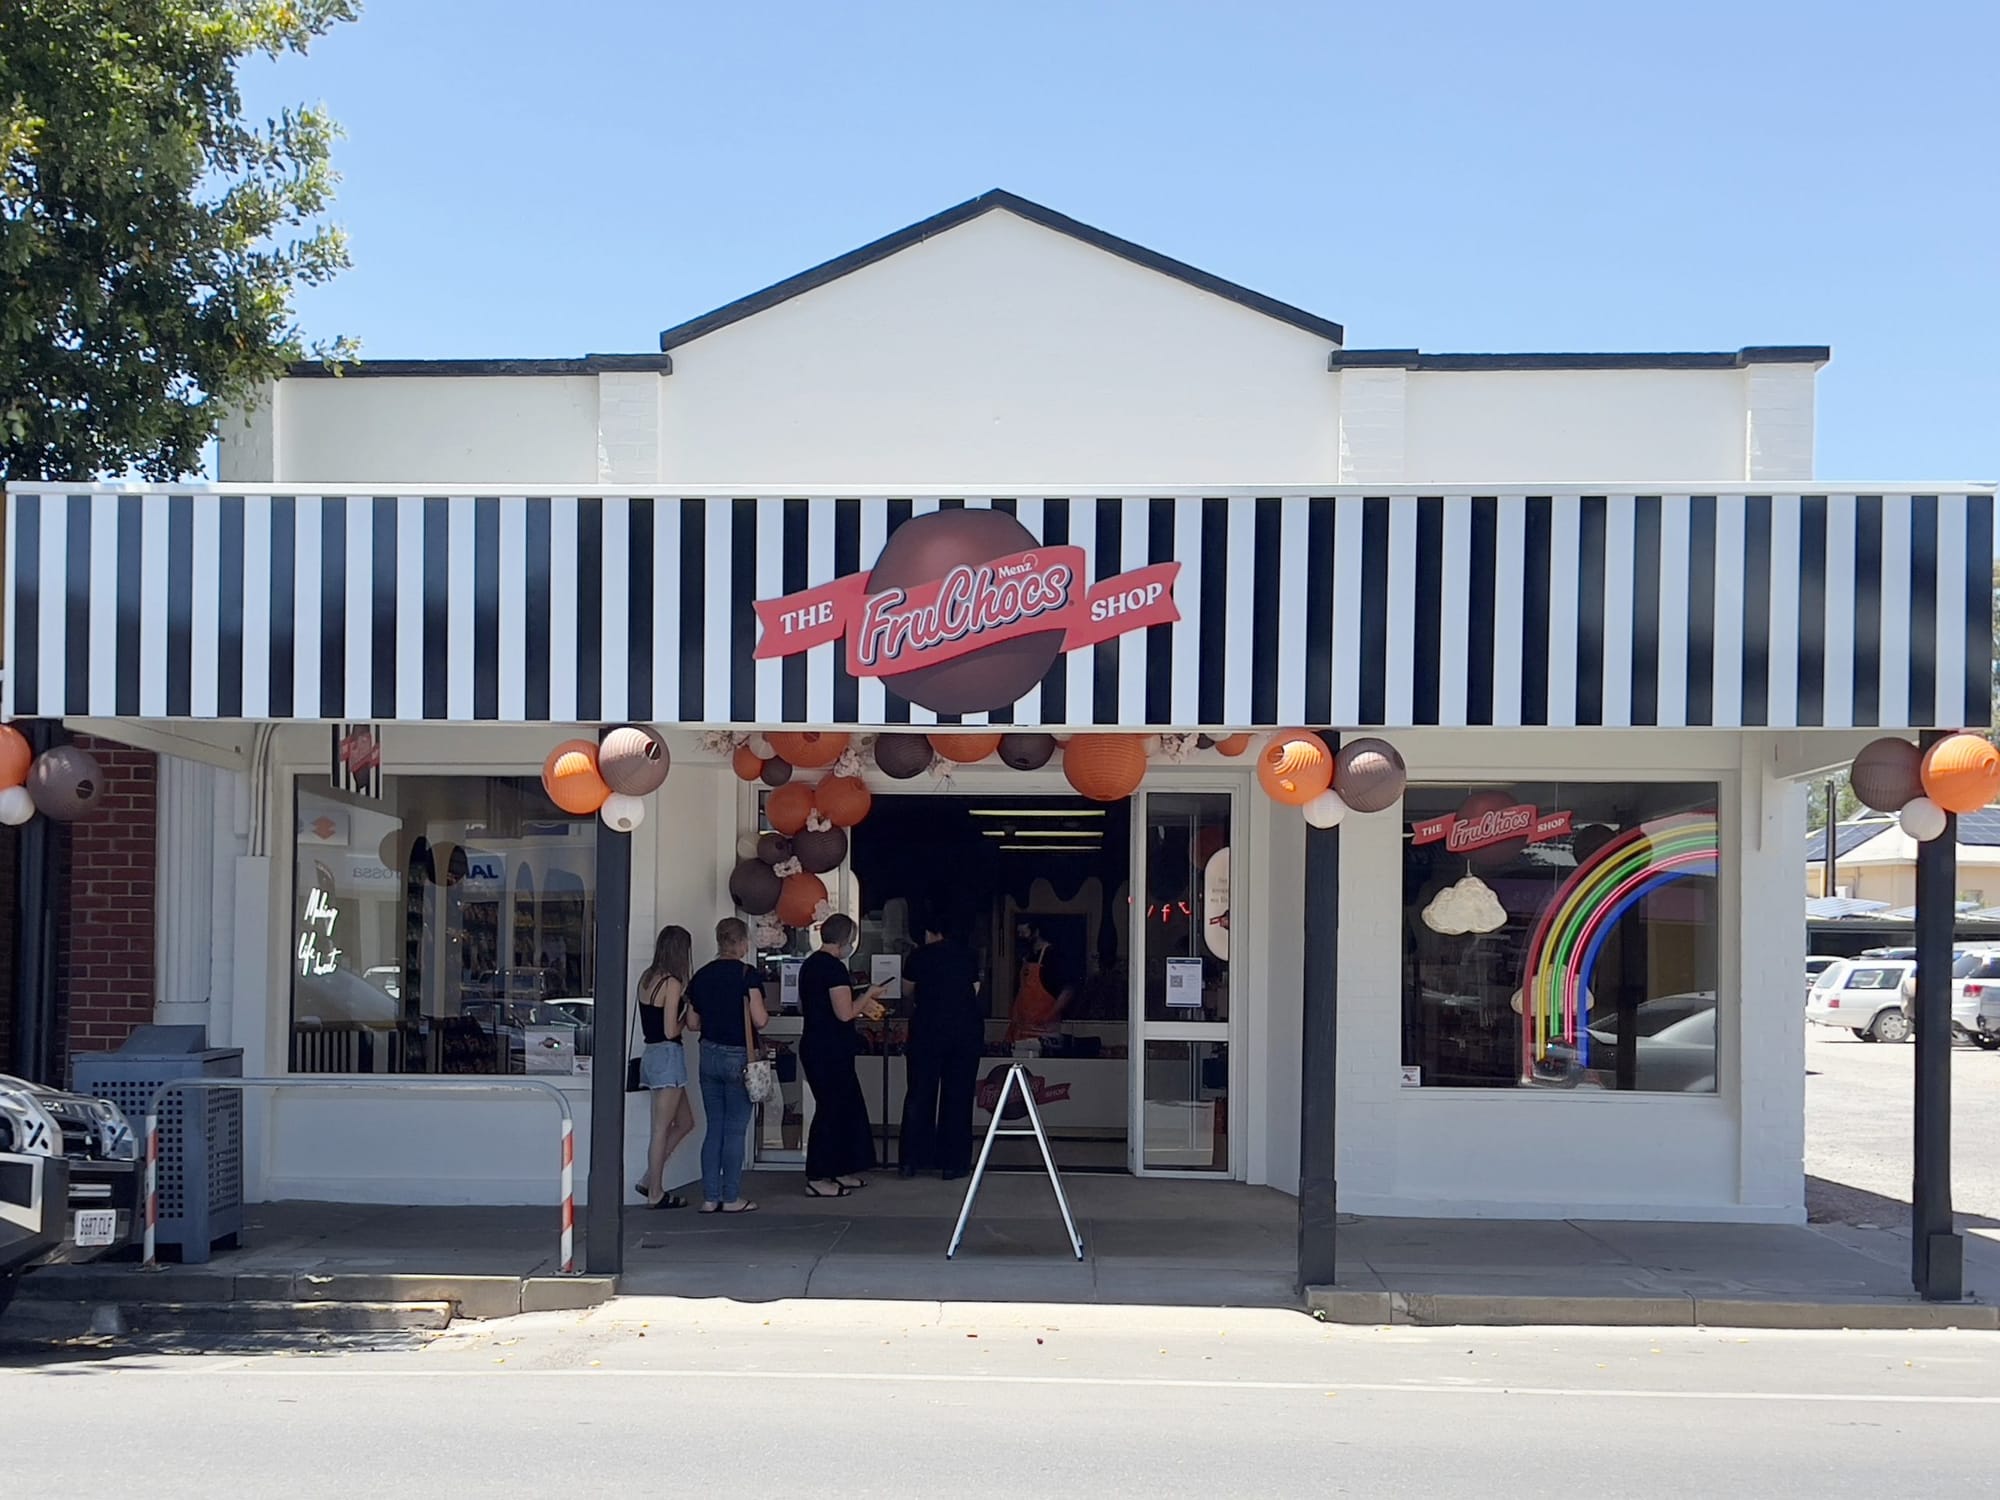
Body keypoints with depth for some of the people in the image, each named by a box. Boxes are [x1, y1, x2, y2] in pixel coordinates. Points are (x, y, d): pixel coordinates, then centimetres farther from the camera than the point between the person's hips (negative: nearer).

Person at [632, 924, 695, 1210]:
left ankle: (649, 1180, 16)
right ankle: (655, 1194, 7)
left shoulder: (647, 978, 10)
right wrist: (686, 1016, 1)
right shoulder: (672, 983, -15)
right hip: (668, 1055, -9)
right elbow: (670, 1031, -17)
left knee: (684, 1122, 17)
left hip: (651, 1054, 9)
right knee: (662, 1128, 0)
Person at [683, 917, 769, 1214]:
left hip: (709, 1054, 5)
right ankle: (731, 1198, 6)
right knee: (735, 1129, 2)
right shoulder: (746, 974, -11)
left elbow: (693, 1023, 10)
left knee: (714, 1128, 11)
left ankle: (710, 1197, 11)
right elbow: (759, 1019, -15)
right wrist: (767, 1017, 6)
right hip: (738, 1056, -5)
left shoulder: (701, 976, 6)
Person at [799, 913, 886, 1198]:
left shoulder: (809, 965, 13)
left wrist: (860, 1005, 22)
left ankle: (841, 1171, 22)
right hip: (830, 1051, -10)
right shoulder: (834, 968, -17)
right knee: (831, 1109, -3)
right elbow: (845, 1013, -21)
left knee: (848, 1107, 16)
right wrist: (868, 995, -3)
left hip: (814, 1046, 10)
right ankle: (816, 1180, 0)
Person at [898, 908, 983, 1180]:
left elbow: (907, 990, 13)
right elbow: (975, 990, 10)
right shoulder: (967, 954, 5)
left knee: (919, 1094, 7)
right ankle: (953, 1163, 7)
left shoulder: (920, 956, 1)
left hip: (928, 1029, -1)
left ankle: (912, 1160, 7)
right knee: (958, 1096, 6)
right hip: (967, 1030, 1)